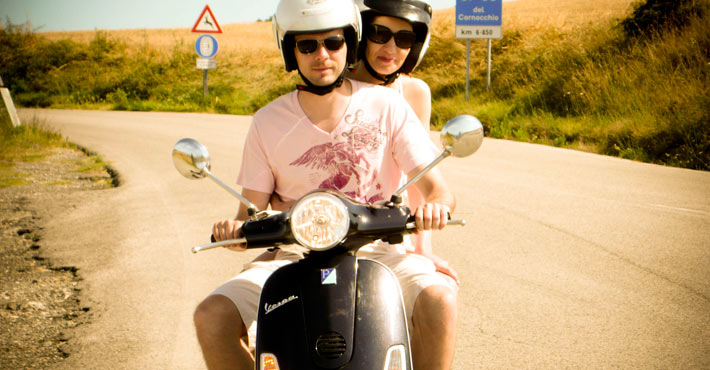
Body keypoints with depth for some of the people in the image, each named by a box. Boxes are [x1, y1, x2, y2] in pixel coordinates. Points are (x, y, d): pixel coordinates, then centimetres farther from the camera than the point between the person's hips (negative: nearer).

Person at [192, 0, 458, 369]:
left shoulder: (386, 105, -1)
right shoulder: (268, 122, 2)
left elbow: (438, 189, -2)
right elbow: (252, 210, 5)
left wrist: (435, 206, -27)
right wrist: (238, 229, -19)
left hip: (377, 252, -1)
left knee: (439, 298, -31)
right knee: (212, 316, -20)